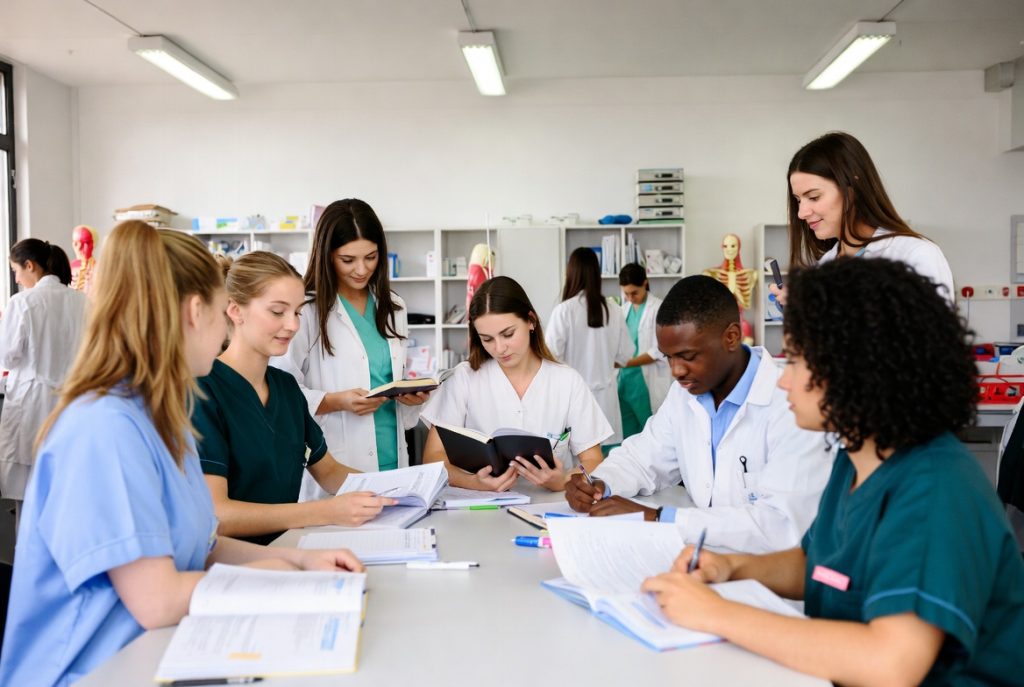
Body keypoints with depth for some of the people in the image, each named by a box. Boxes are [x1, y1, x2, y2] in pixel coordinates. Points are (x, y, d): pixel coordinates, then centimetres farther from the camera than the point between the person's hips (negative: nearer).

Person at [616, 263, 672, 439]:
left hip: (648, 381, -6)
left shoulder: (659, 308, -9)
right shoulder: (625, 307, 11)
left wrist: (625, 363, -21)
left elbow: (659, 352, -15)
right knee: (626, 435, 9)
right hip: (625, 379, 6)